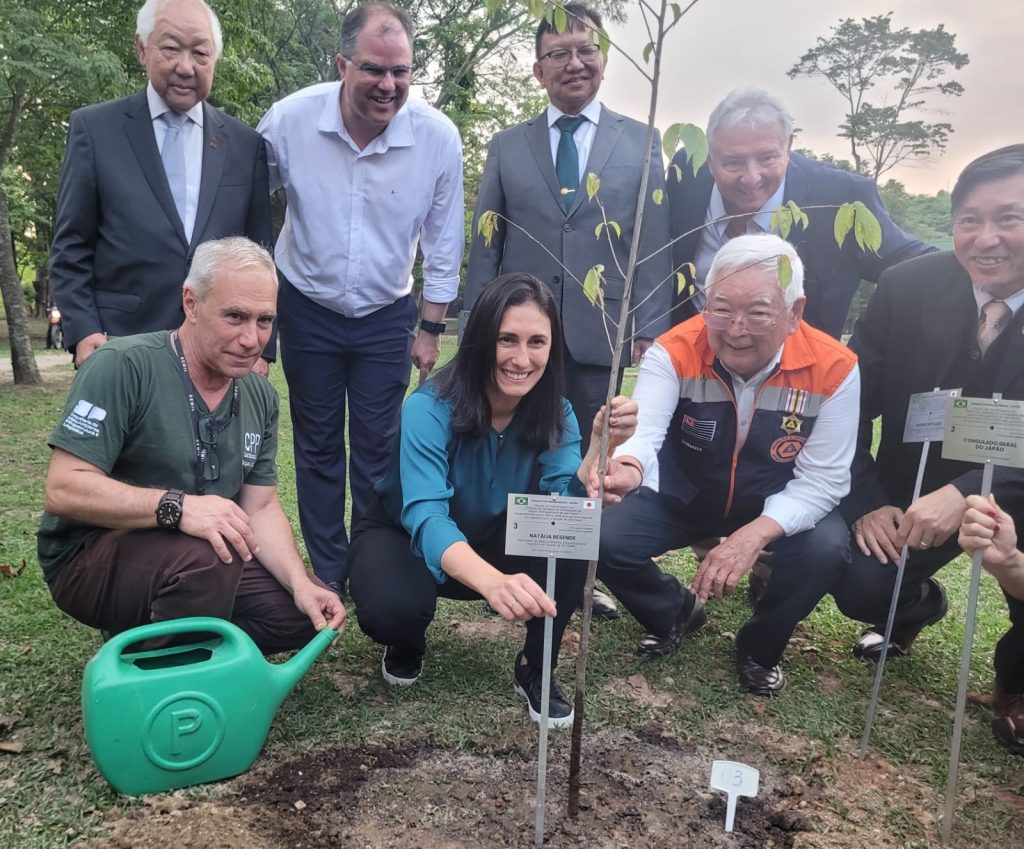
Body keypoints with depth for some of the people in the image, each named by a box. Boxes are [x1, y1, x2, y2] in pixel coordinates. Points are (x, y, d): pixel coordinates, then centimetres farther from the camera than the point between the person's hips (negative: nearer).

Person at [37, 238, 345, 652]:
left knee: (304, 612, -5)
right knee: (208, 558, -34)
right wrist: (176, 506, -38)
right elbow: (64, 490, -24)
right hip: (89, 556, -6)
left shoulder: (261, 398, 2)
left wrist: (301, 583, -14)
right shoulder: (123, 366, -19)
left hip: (207, 556, 7)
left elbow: (262, 506, 2)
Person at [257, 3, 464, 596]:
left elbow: (444, 241, -5)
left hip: (387, 317, 0)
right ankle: (328, 574, 24)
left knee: (378, 450, 5)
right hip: (308, 308, 1)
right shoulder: (289, 120, -16)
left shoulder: (438, 136, -16)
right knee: (317, 447, 9)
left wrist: (431, 329, -2)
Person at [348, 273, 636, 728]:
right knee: (391, 607, -35)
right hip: (403, 534, -3)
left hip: (491, 542, 3)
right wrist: (493, 582, -61)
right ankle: (406, 644, 5)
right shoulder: (431, 406, -29)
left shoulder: (556, 414, -16)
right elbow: (426, 519, -42)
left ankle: (536, 669, -3)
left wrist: (600, 446, -46)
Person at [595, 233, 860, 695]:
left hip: (781, 508, 0)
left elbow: (822, 480, -19)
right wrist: (628, 466, -64)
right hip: (682, 495, 0)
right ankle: (673, 612, 16)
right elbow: (644, 431, -37)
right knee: (603, 540, -20)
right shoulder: (675, 351, -23)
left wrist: (755, 535, -36)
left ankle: (760, 646, 5)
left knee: (825, 550, -29)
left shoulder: (833, 368, -21)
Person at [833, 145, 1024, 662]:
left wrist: (965, 495, -35)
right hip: (913, 495, 1)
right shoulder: (908, 288, -14)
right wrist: (865, 503, -13)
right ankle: (918, 604, 26)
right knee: (860, 589, -14)